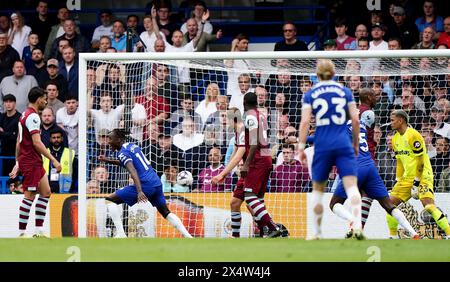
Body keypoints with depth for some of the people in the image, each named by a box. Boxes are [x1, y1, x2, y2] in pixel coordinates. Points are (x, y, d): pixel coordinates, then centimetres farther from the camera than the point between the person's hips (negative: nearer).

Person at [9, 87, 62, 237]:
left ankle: (39, 230, 11)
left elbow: (19, 142, 20)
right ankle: (22, 233, -3)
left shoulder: (25, 115, 15)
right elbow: (36, 142, -23)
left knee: (46, 192, 11)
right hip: (31, 162, -10)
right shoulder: (33, 116, -15)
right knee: (29, 196, -6)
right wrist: (54, 160, -22)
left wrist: (18, 163, 23)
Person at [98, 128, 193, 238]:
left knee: (110, 200, -3)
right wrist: (108, 161, 33)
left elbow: (133, 171, -23)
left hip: (145, 185, -9)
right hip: (156, 182, 9)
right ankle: (188, 237, 7)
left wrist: (139, 191, -35)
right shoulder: (132, 146, 18)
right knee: (165, 212, 18)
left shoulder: (123, 152, -8)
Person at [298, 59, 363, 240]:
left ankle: (316, 232, 18)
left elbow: (305, 121, -4)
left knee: (318, 189, 15)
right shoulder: (345, 92, 8)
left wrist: (301, 147, -1)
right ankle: (357, 225, -30)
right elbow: (355, 119, 5)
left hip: (322, 145, 0)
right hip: (343, 144, 0)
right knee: (351, 185, -9)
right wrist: (356, 143, 16)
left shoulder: (310, 95, 5)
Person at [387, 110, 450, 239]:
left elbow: (420, 161, -17)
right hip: (407, 178, 9)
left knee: (429, 206, -23)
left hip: (422, 176, -9)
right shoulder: (395, 139, 12)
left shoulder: (413, 135, -15)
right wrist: (398, 181, 16)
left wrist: (417, 182, -19)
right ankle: (393, 236, 11)